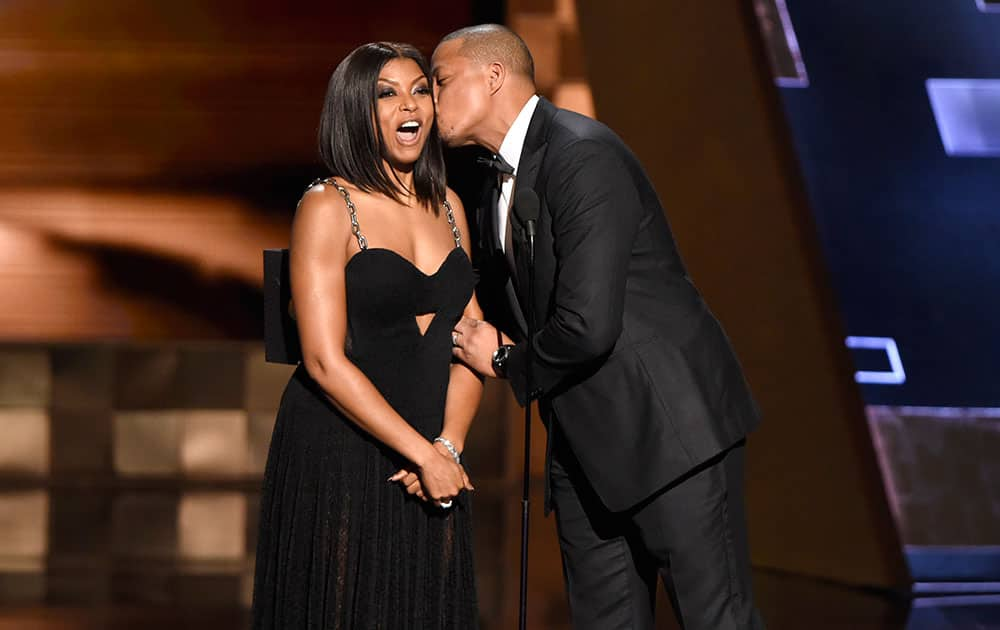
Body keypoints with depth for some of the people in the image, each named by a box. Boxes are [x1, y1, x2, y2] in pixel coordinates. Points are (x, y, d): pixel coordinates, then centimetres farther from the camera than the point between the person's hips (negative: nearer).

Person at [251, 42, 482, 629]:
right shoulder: (328, 207, -9)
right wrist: (423, 452, -15)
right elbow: (325, 362, -15)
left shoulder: (448, 206, 9)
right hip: (337, 460, -5)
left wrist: (449, 446, -9)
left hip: (432, 458, 5)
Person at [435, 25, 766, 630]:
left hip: (669, 423, -9)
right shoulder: (496, 181, 13)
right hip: (587, 439, 9)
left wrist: (506, 360, -7)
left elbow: (587, 326, -25)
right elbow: (501, 302, 25)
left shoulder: (583, 155, -18)